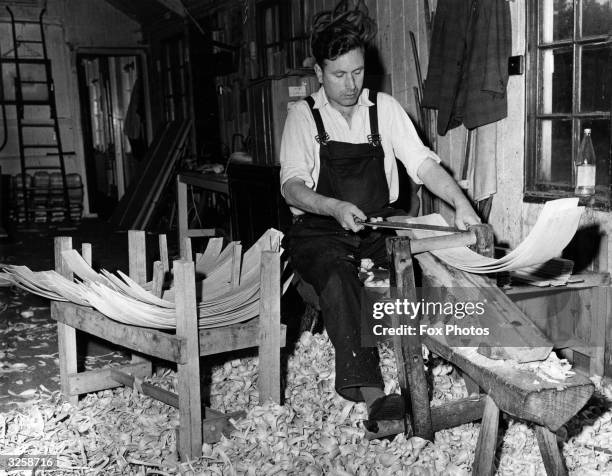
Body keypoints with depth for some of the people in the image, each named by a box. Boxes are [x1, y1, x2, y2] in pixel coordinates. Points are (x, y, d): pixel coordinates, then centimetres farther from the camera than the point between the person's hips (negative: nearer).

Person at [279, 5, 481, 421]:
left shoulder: (384, 108, 7)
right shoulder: (304, 115, 2)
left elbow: (422, 163, -1)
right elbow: (291, 185, -7)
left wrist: (461, 204, -18)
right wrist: (335, 208, -27)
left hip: (379, 227, 3)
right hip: (319, 231, -2)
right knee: (338, 277, -34)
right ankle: (370, 392, -39)